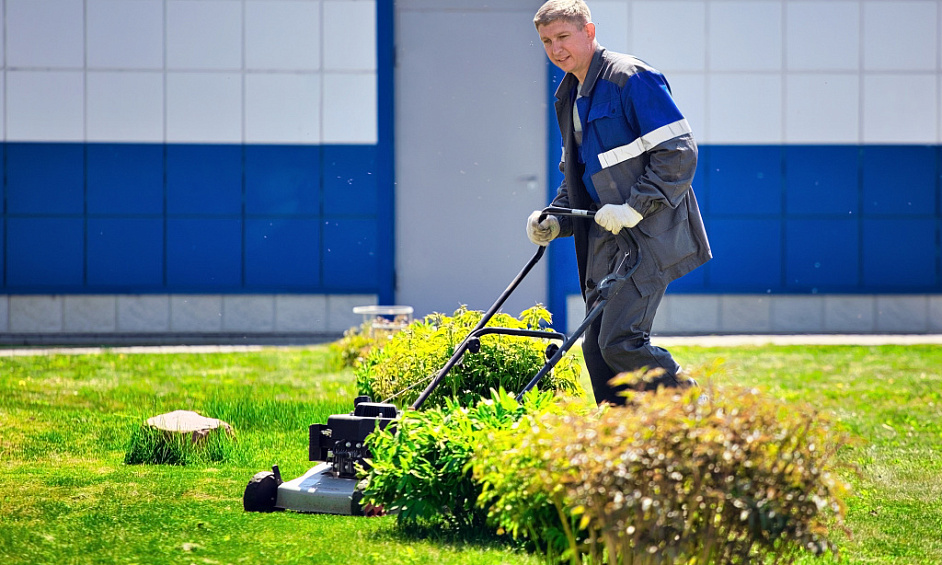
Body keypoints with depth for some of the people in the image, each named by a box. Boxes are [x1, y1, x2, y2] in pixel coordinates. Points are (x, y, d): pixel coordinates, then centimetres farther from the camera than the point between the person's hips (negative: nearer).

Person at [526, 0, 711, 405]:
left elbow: (679, 152, -15)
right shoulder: (570, 97, 18)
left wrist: (635, 208, -21)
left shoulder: (631, 78, -10)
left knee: (621, 342, -17)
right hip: (605, 241, 9)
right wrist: (555, 220, 10)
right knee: (597, 347, 5)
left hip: (648, 235, -9)